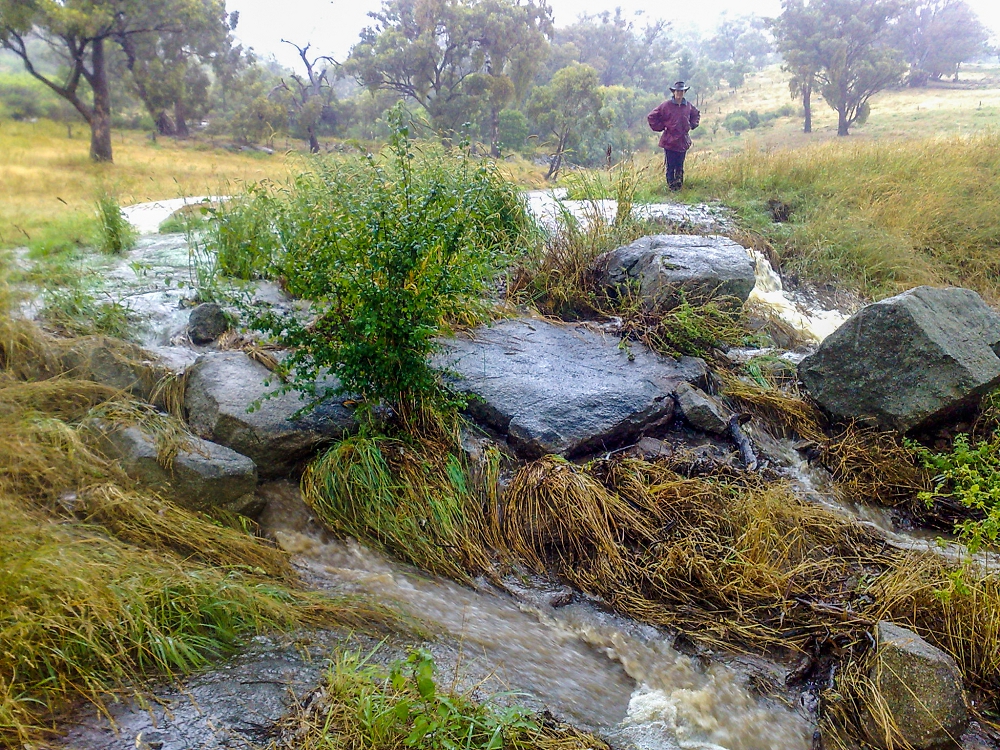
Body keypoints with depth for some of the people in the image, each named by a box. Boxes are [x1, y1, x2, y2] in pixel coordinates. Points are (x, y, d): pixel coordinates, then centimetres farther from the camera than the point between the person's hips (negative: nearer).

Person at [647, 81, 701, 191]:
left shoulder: (688, 106, 7)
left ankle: (679, 185, 19)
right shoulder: (666, 105, -7)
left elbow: (697, 114, 29)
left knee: (680, 166, 10)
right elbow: (651, 117, -3)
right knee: (671, 166, -1)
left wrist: (692, 125, 14)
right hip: (670, 141, -4)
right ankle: (671, 186, 7)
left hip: (683, 141, 4)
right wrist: (661, 127, -5)